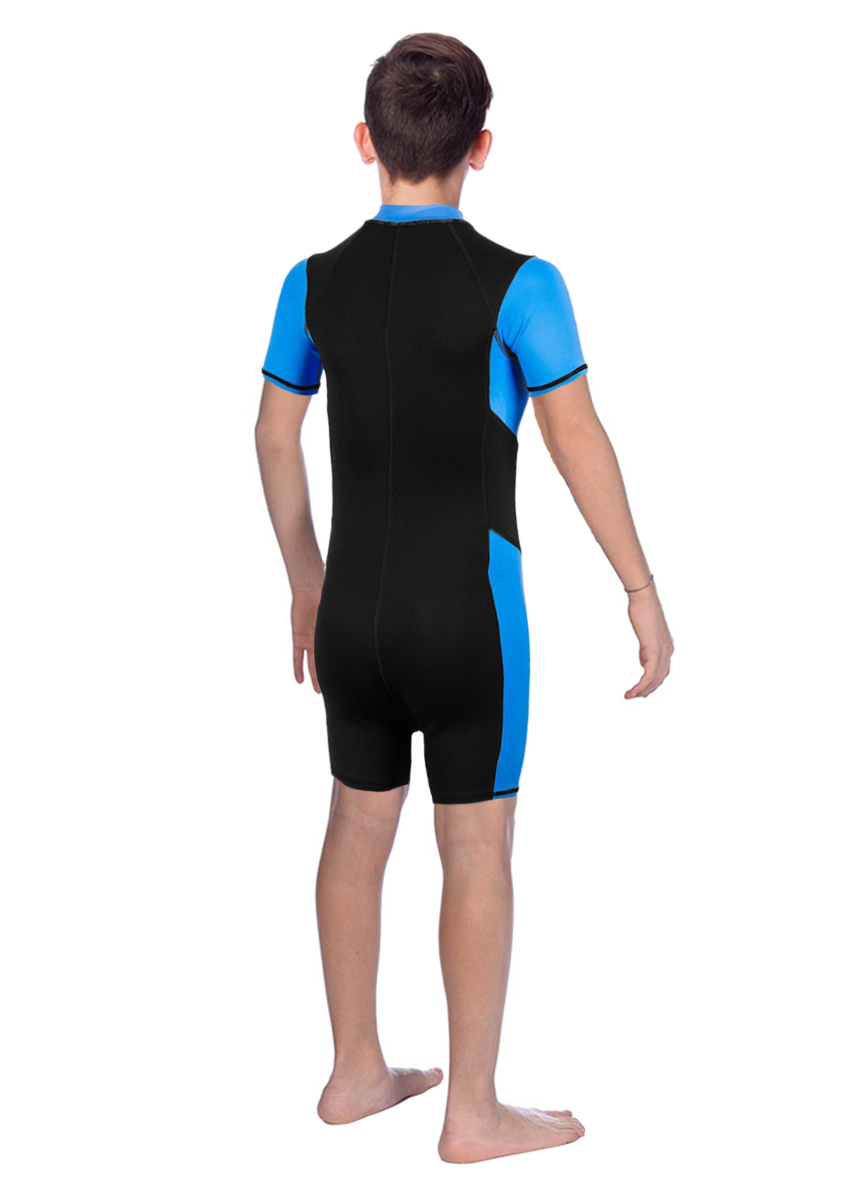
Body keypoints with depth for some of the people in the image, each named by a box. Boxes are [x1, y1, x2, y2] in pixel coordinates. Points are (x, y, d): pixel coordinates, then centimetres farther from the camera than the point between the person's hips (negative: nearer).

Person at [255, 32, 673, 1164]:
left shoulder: (317, 282, -1)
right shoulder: (518, 285, -14)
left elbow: (276, 439, 7)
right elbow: (580, 446, -12)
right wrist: (642, 592, -3)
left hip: (353, 606, 5)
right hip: (466, 610, -4)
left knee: (359, 826, 16)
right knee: (477, 848, 5)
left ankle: (355, 1071, 29)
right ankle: (474, 1111, 15)